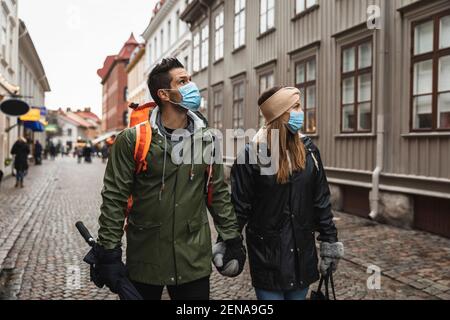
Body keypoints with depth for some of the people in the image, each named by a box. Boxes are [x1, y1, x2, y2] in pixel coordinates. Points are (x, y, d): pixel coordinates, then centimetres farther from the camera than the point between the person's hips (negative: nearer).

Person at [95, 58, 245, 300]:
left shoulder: (206, 138, 3)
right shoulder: (132, 140, -9)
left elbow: (218, 194, 8)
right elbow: (114, 198, -7)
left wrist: (232, 240, 6)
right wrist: (109, 252, -10)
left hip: (194, 261, 3)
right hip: (145, 260, -2)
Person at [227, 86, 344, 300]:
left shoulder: (308, 150, 1)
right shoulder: (252, 154, -13)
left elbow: (321, 200, 6)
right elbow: (239, 206, -10)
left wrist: (329, 241, 6)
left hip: (303, 252, 5)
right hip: (267, 254, -4)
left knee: (298, 295, 18)